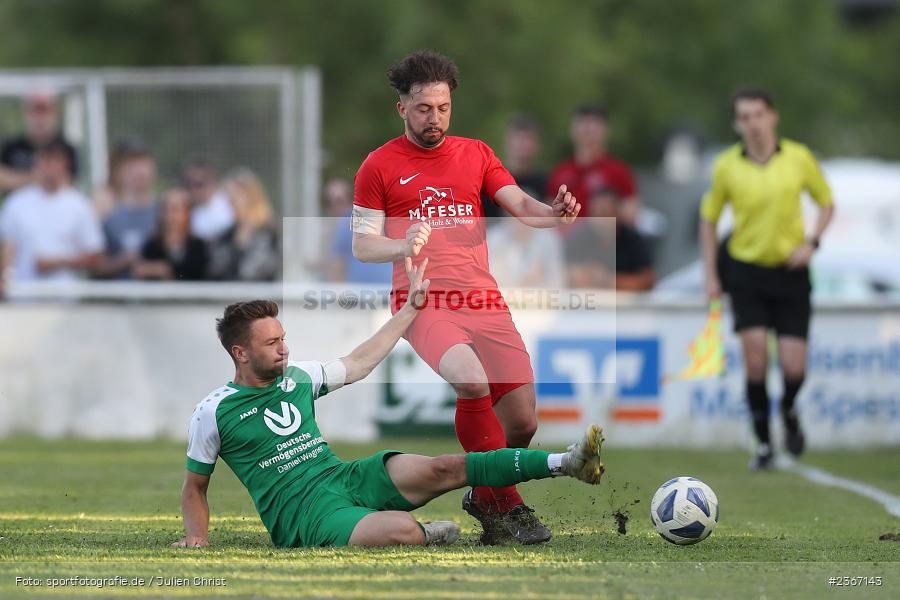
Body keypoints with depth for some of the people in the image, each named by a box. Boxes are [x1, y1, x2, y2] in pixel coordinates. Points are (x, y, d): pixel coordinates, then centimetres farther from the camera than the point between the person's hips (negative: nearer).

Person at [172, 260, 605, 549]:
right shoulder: (214, 412, -3)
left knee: (444, 469, -15)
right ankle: (431, 533, 2)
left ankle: (565, 463, -21)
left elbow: (359, 364, 24)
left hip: (349, 477, 6)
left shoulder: (297, 377, 11)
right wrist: (197, 537, -10)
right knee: (405, 531, -33)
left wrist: (411, 307, 23)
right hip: (305, 515, -6)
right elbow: (194, 488, 8)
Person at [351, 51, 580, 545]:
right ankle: (506, 505, -21)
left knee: (522, 423, -5)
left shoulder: (476, 154, 16)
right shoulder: (379, 166, 6)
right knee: (472, 380, -32)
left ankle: (483, 498, 25)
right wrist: (403, 246, -17)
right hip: (422, 302, -4)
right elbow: (362, 245, 4)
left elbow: (520, 205, 6)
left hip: (482, 300, 4)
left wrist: (555, 212, -17)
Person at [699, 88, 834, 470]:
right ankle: (763, 444, 2)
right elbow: (708, 217, 8)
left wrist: (811, 242, -8)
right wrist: (711, 276, 3)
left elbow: (826, 202, 9)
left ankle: (788, 410, 29)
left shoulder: (799, 158, -4)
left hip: (790, 271, 0)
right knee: (755, 359, -13)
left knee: (793, 368, -6)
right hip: (746, 270, 0)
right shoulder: (726, 166, -4)